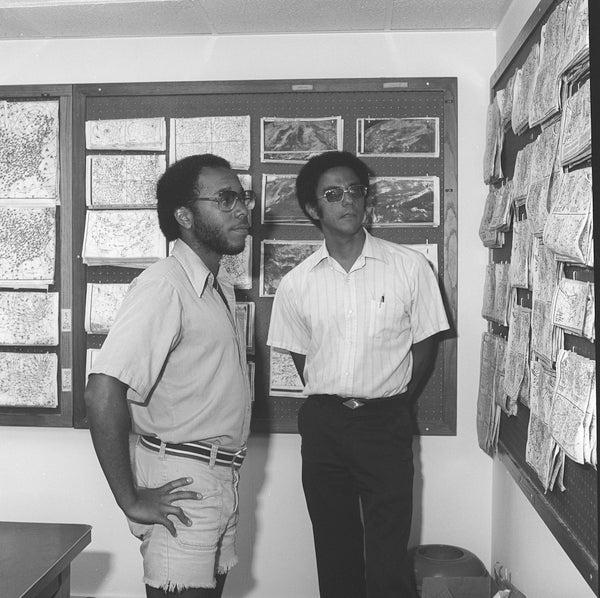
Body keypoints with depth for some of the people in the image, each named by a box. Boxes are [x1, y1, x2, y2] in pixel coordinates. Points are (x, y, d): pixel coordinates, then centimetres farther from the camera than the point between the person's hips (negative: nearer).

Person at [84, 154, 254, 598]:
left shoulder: (221, 291, 13)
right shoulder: (164, 286, -18)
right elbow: (103, 394, -26)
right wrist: (132, 499, -19)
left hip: (222, 485, 9)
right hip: (182, 486, -9)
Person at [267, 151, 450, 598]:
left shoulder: (410, 267, -4)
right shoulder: (296, 283, 1)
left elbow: (424, 347, 4)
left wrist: (389, 404, 4)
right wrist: (333, 402, 5)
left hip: (387, 425, -2)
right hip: (323, 425, 2)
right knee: (335, 556, 13)